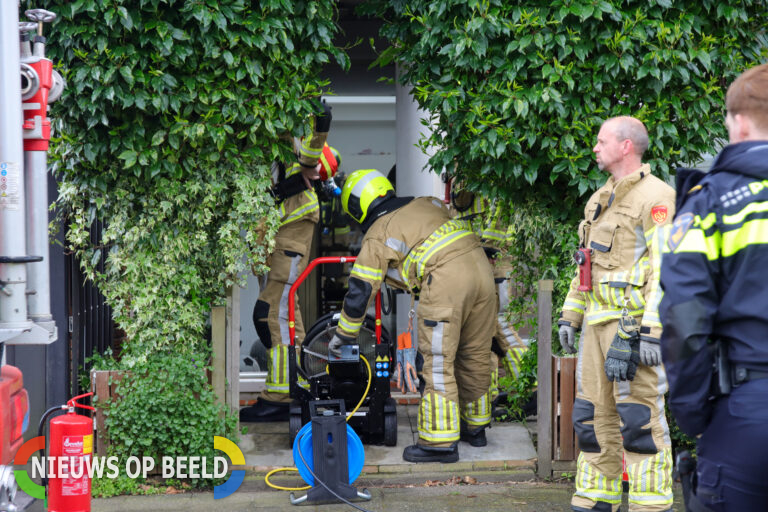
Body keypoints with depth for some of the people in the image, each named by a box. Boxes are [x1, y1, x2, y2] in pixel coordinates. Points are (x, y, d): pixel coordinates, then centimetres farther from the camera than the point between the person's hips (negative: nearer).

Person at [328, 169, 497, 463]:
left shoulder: (377, 236, 8)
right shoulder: (427, 203, 26)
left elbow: (360, 292, 8)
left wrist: (343, 336, 18)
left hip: (445, 279, -7)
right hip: (481, 265, 7)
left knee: (438, 362, -1)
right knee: (475, 356, 17)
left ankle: (440, 443, -1)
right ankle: (475, 427, 29)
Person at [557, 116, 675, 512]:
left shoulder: (655, 197, -10)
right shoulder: (601, 199, 19)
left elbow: (665, 269, -17)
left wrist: (652, 332, -22)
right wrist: (570, 315, 19)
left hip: (633, 324, -9)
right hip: (598, 323, 9)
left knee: (640, 417, -8)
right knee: (594, 414, 11)